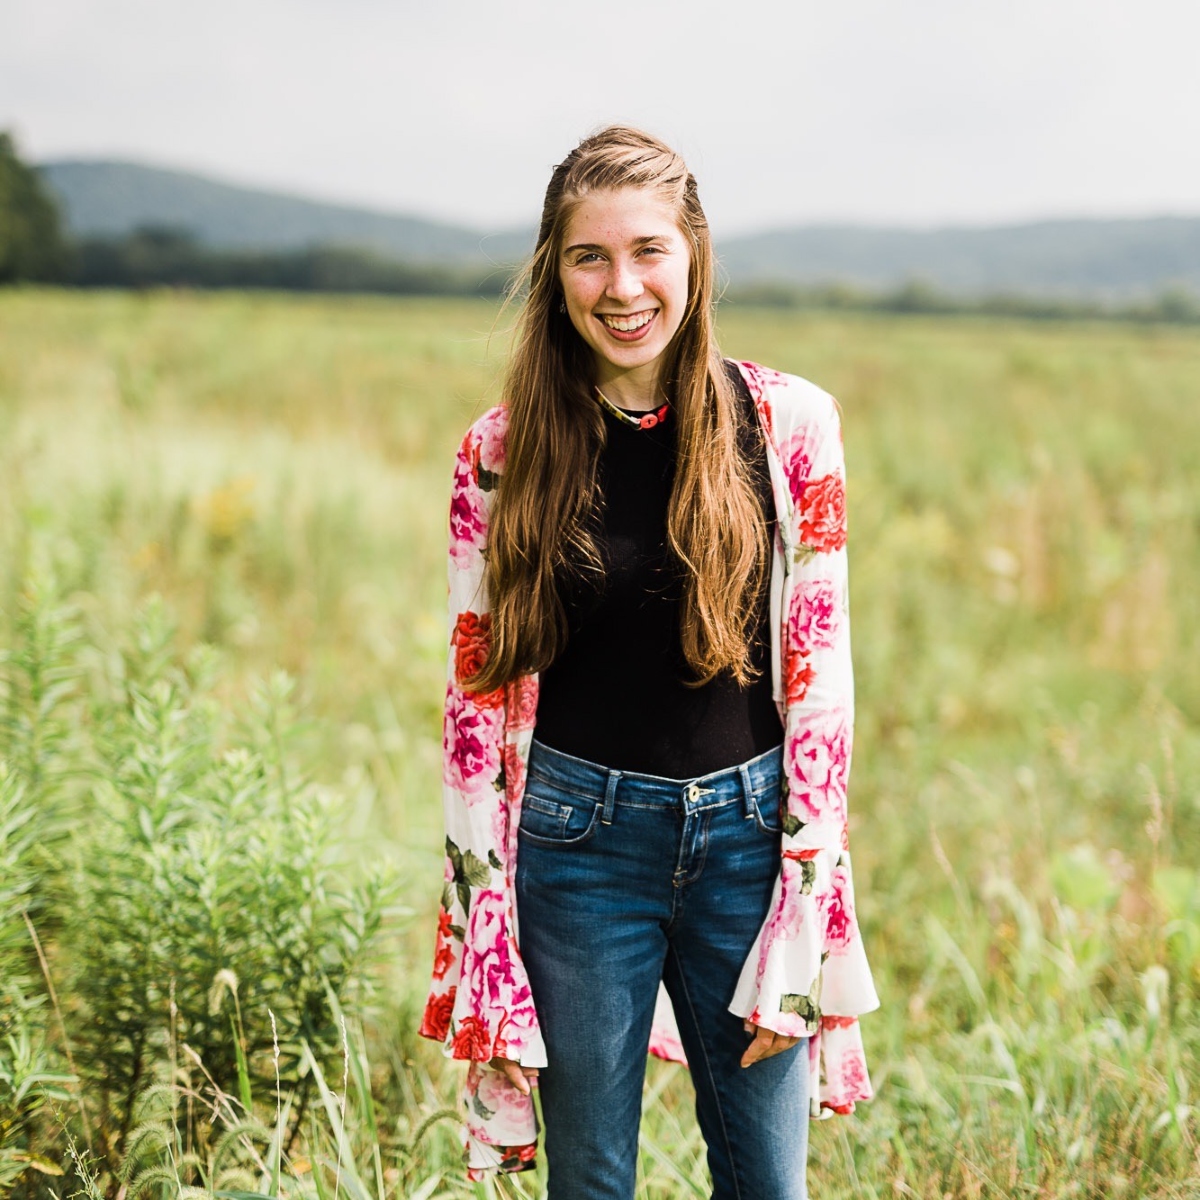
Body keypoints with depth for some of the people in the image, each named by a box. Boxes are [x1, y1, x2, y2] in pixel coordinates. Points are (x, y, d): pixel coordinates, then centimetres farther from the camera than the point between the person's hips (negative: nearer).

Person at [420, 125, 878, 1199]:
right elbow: (475, 690, 0)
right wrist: (487, 949, -3)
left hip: (749, 835, 1)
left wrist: (800, 942, -6)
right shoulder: (504, 453, -4)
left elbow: (820, 668, -3)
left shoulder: (788, 424, -4)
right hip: (580, 843, 0)